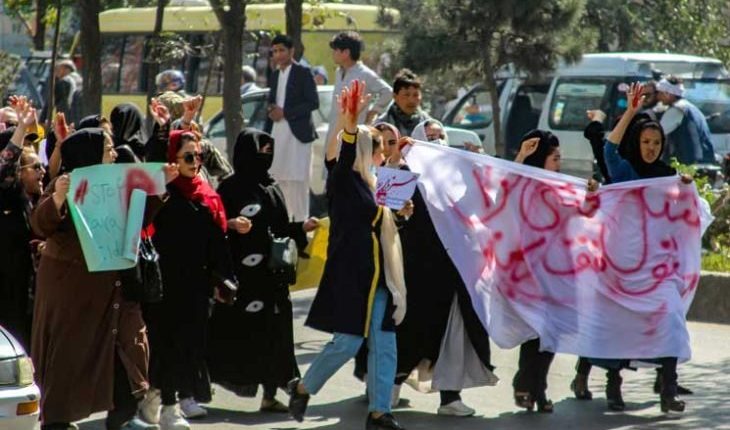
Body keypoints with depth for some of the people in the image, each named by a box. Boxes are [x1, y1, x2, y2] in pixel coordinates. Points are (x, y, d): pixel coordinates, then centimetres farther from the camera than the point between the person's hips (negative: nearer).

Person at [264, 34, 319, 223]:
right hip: (277, 134, 7)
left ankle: (301, 220, -4)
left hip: (297, 133, -7)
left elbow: (313, 102, -10)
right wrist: (267, 131, 11)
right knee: (279, 179, 5)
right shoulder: (275, 76, 17)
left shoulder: (303, 73, -3)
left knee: (297, 180, -7)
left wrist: (285, 113, -14)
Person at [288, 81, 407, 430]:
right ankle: (302, 388, 14)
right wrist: (349, 126, -45)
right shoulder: (344, 181, -8)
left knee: (384, 345, 4)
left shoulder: (372, 186, 16)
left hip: (378, 277, 8)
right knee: (348, 342, -6)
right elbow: (342, 158, -31)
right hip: (350, 275, -8)